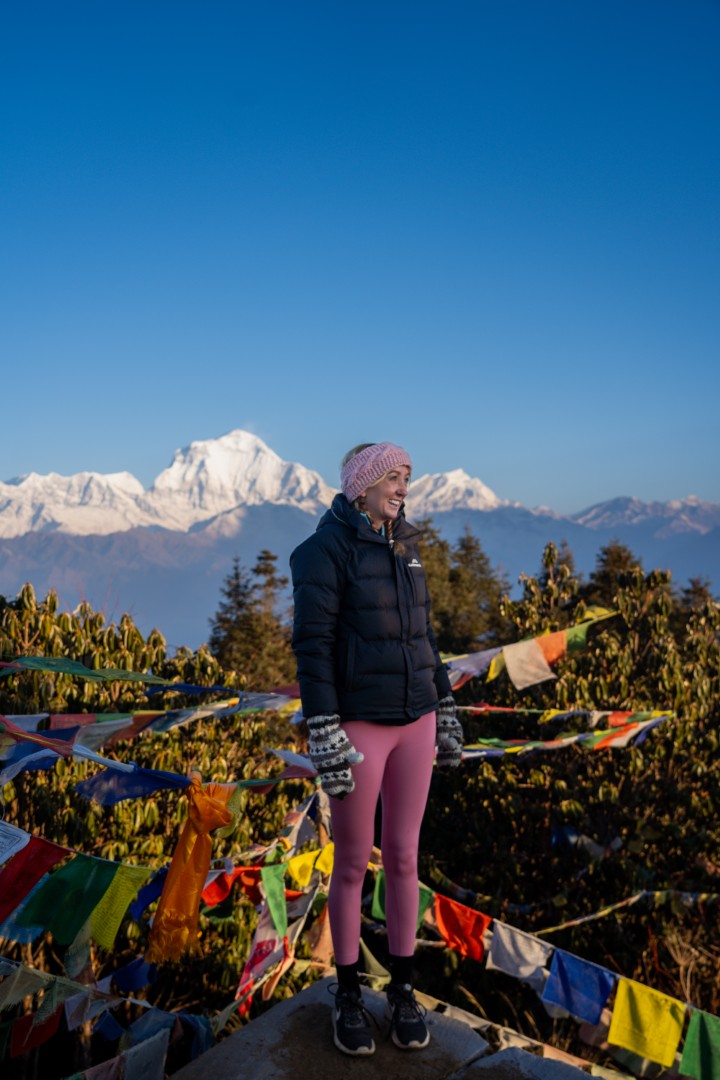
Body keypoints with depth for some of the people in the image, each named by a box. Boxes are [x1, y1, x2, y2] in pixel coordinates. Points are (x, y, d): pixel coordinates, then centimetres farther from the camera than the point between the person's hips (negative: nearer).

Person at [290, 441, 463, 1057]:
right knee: (352, 864, 8)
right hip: (357, 724, -5)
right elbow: (312, 643, -17)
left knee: (403, 857, 14)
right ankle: (349, 994, 30)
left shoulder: (404, 548, 9)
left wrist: (445, 710, 14)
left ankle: (403, 990, 32)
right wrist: (324, 733, -22)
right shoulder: (325, 549, -12)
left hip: (413, 722, 6)